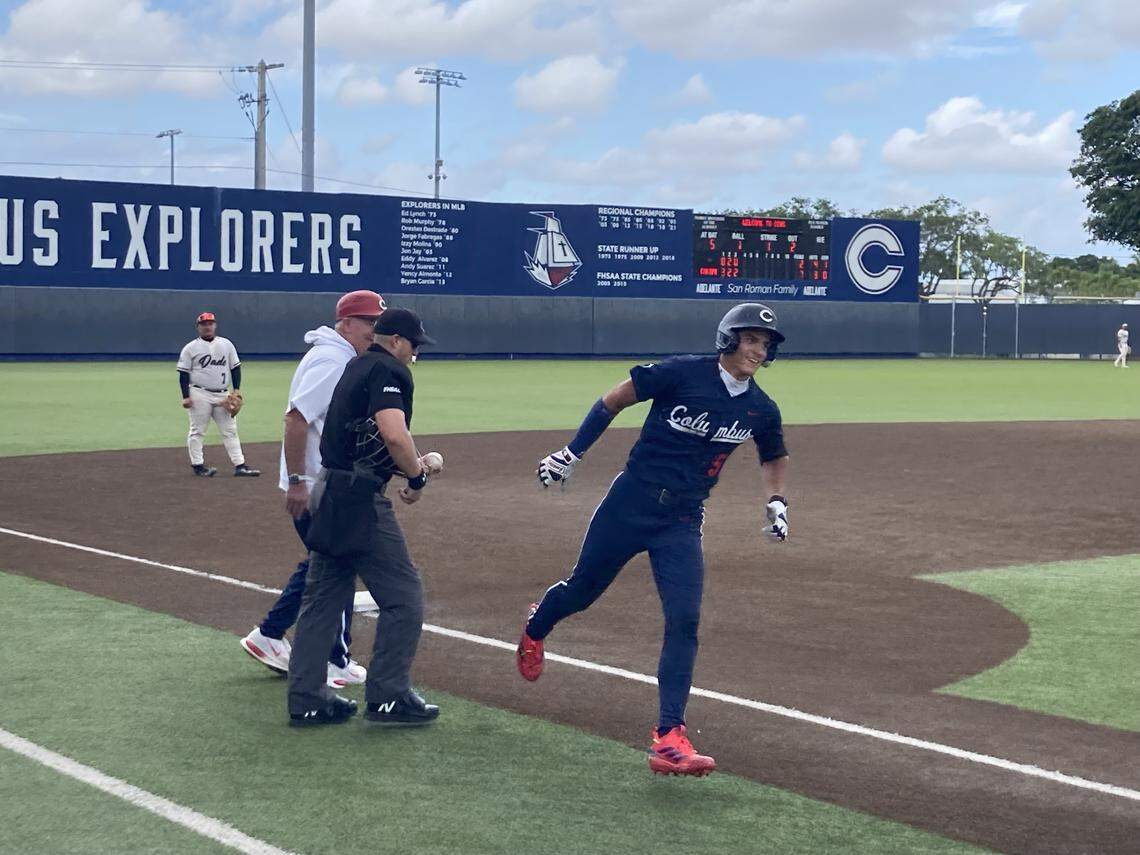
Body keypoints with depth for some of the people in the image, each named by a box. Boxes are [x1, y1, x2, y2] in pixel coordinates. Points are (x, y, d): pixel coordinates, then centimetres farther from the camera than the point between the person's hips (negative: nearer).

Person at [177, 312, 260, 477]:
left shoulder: (226, 344, 10)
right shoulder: (190, 348, 0)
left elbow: (235, 368, 13)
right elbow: (183, 373, -2)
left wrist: (236, 391, 3)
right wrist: (186, 397, -10)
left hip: (222, 395, 4)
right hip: (199, 394, -4)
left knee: (230, 430, 2)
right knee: (197, 431, -1)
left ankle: (239, 465, 2)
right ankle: (198, 465, 4)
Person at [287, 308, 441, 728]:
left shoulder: (356, 367, 19)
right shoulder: (389, 371, -10)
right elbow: (393, 433, -26)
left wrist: (411, 461, 15)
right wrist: (416, 475, -10)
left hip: (328, 491, 10)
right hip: (358, 499, -10)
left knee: (322, 598, 12)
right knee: (403, 595, -3)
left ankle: (306, 700, 15)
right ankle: (388, 696, -1)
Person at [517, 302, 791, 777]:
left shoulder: (761, 410, 2)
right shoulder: (682, 373, -12)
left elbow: (774, 457, 23)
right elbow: (613, 401, -3)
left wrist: (777, 502, 6)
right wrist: (571, 452, -7)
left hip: (682, 521, 2)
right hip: (632, 501, -2)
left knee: (684, 621, -12)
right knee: (582, 588, 12)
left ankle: (669, 737, -11)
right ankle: (535, 627, 48)